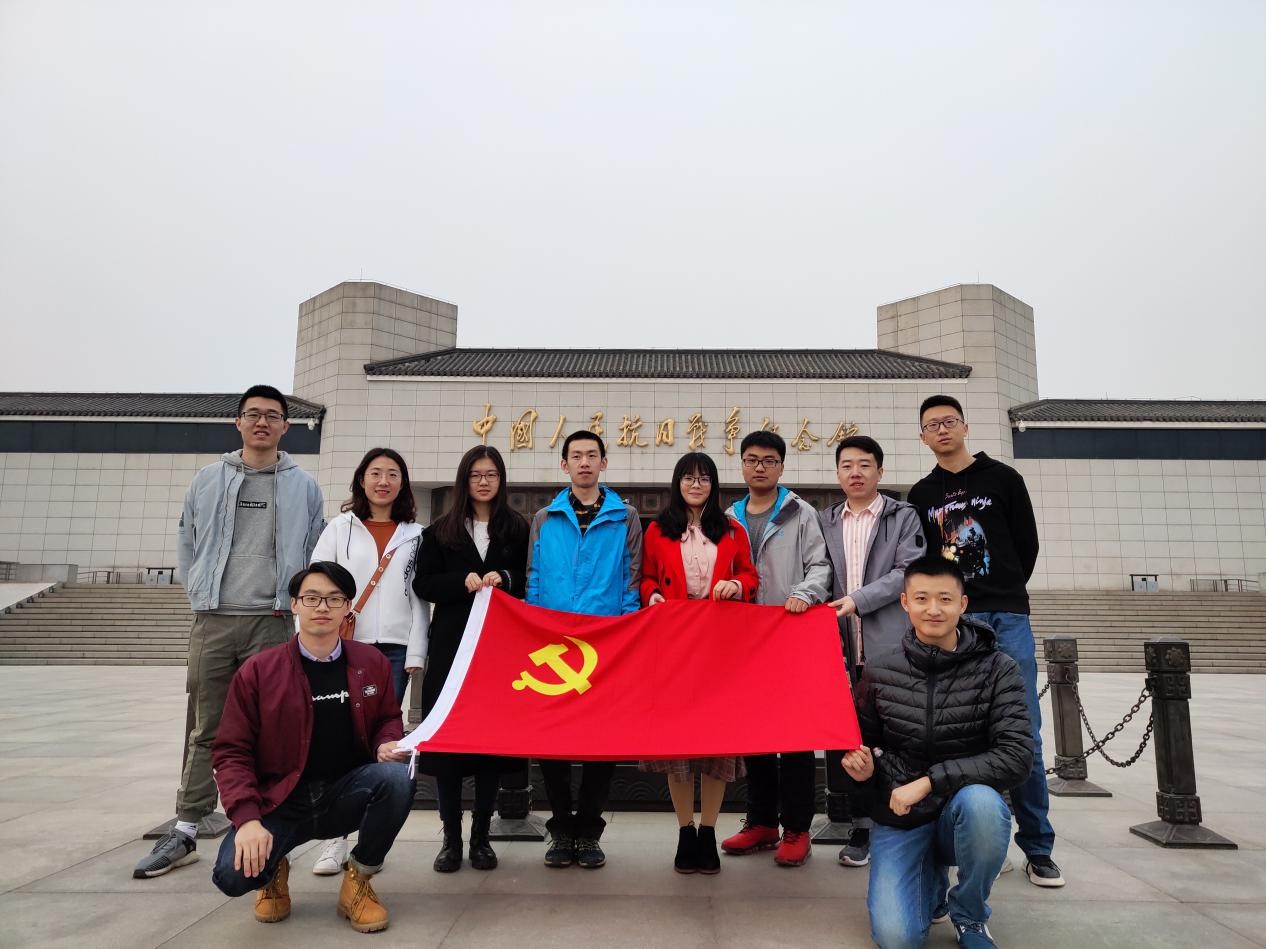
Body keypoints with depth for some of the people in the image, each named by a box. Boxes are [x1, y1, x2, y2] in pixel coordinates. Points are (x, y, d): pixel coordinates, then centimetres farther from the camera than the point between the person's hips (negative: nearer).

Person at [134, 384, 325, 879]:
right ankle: (184, 831, 18)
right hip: (213, 621, 2)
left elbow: (317, 555, 8)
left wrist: (295, 601, 0)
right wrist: (198, 593, 6)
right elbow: (186, 544, 15)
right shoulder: (207, 480, 9)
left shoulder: (303, 486, 5)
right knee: (205, 729, 8)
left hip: (273, 623, -1)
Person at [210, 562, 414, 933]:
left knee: (398, 776, -30)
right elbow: (231, 751, -6)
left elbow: (388, 719, 14)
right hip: (281, 801, -1)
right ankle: (274, 871, 14)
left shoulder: (372, 662, 1)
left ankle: (358, 881, -4)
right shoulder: (257, 671, -6)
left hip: (348, 794, 2)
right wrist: (247, 818, -20)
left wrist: (388, 744, -12)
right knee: (232, 874, -28)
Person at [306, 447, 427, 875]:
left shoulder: (415, 535, 10)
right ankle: (335, 836, 5)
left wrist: (415, 652, -2)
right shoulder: (340, 528, 9)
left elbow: (419, 596, 6)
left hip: (394, 648, 1)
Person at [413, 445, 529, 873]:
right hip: (451, 644, 0)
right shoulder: (441, 530, 8)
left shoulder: (517, 529, 7)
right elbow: (423, 584, 2)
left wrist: (505, 579, -13)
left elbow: (533, 581, 6)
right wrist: (463, 582, -14)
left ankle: (481, 836, 17)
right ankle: (451, 838, 14)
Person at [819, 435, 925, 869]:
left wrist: (858, 600, -13)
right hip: (844, 647, 3)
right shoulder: (824, 521, 15)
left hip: (891, 646, -3)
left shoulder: (904, 517, 6)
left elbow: (909, 571, -5)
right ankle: (861, 829, 18)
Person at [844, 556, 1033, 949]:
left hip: (964, 813, 0)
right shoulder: (879, 671, -4)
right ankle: (932, 883, 19)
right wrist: (861, 763, -13)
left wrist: (931, 781, -23)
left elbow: (1016, 757, -18)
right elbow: (864, 740, 11)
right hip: (898, 816, 1)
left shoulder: (997, 670, -9)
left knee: (981, 801, -36)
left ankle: (970, 914, -4)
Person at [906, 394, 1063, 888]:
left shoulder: (1002, 479, 7)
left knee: (1023, 734, -2)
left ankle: (1038, 848, 7)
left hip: (1008, 619, -1)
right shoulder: (921, 496, 12)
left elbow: (1027, 544, 9)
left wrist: (1002, 596, 11)